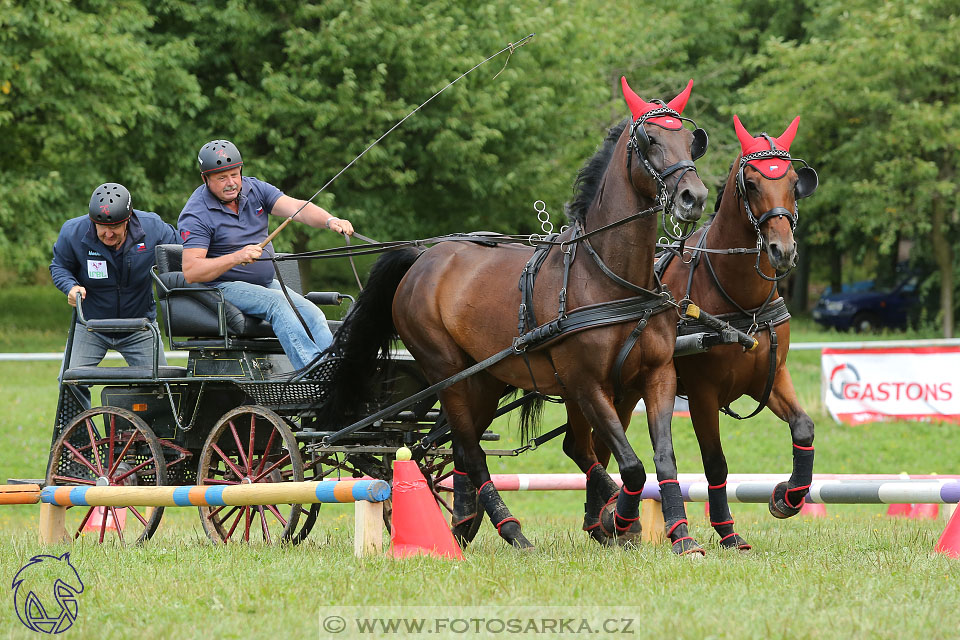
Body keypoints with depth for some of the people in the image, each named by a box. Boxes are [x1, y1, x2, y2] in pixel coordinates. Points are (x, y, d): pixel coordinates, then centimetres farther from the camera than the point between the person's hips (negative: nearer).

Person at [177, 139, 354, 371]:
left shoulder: (255, 189, 4)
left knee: (312, 313, -16)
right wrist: (236, 258, -32)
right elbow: (190, 271, -20)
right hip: (223, 288, -6)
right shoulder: (196, 214, -12)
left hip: (266, 283, 6)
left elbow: (296, 208, -11)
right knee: (276, 301, -31)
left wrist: (329, 221, -32)